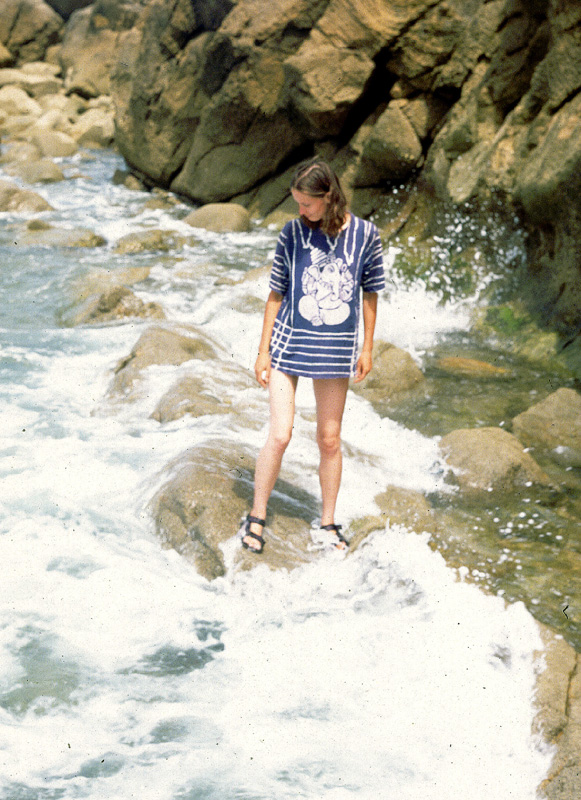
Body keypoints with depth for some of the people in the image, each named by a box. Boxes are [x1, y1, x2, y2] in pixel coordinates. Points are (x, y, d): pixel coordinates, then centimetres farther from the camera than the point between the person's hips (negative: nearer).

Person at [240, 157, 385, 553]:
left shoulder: (365, 234, -4)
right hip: (289, 344, -1)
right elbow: (277, 294, 1)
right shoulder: (293, 233, -5)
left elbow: (369, 293, 6)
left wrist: (367, 348, 8)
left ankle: (328, 521, 25)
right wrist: (263, 351, 1)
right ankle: (257, 518, 11)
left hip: (335, 350, 1)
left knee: (330, 440, 9)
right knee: (280, 435, -6)